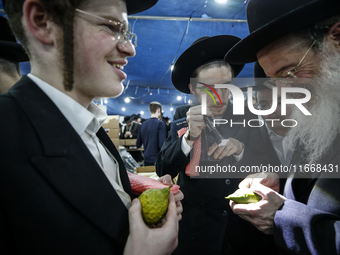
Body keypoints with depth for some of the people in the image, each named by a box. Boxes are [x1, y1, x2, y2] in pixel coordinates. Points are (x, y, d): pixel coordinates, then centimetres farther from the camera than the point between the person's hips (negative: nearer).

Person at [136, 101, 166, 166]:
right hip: (157, 160, -6)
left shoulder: (144, 124, 6)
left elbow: (138, 145, 10)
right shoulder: (160, 123, -11)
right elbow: (161, 144, -19)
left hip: (146, 160, 6)